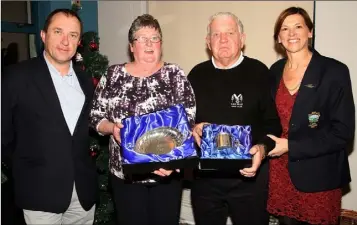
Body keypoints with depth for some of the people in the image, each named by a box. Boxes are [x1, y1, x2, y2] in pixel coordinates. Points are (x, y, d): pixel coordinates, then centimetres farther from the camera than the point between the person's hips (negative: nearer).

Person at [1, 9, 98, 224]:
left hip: (83, 188, 5)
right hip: (41, 190, -4)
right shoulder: (18, 76, -7)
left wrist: (82, 163, 6)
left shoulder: (85, 81, 8)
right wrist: (28, 161, 3)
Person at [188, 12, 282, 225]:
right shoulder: (197, 74, 6)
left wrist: (263, 148, -21)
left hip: (249, 176, -2)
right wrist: (193, 129, -9)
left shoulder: (259, 72, -3)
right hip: (205, 176, 3)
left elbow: (273, 121, -4)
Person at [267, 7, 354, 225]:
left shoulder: (334, 71, -10)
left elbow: (343, 132, -14)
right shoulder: (275, 71, 5)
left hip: (318, 177, -4)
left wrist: (291, 146, -18)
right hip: (280, 172, 4)